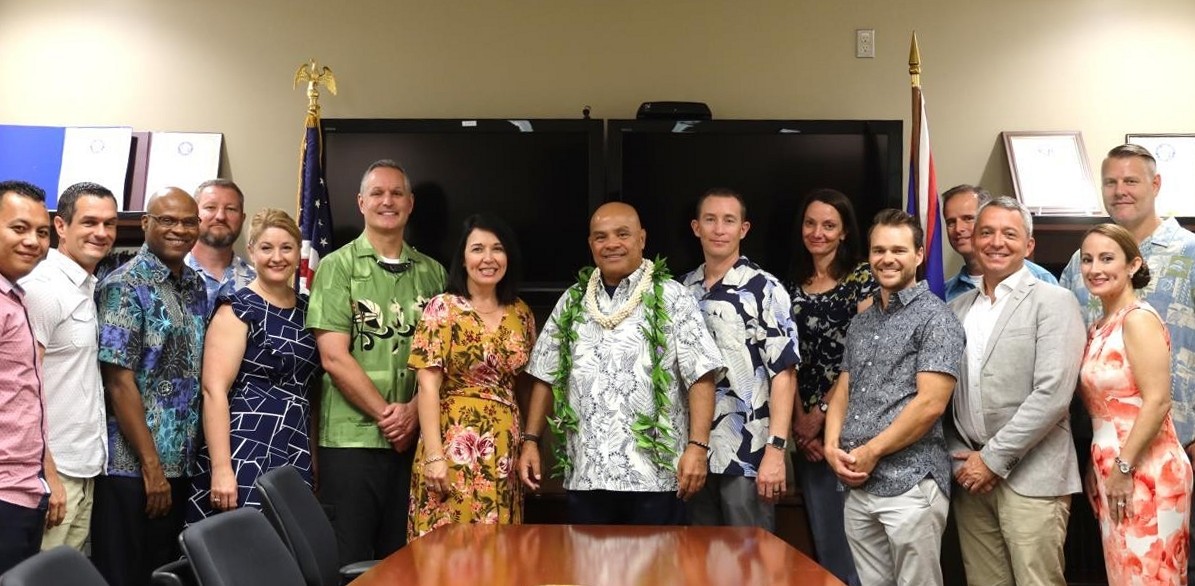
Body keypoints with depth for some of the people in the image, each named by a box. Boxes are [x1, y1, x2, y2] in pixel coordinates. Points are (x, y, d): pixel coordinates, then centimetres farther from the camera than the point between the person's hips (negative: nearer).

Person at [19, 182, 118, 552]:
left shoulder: (91, 289, 12)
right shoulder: (42, 288, -14)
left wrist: (91, 461, 10)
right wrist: (46, 474, -19)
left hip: (86, 468, 8)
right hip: (52, 469, -8)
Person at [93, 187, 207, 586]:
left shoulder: (197, 288, 11)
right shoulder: (124, 287, -10)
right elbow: (119, 382, -15)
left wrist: (171, 465, 9)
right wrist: (151, 466, -16)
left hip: (180, 465, 7)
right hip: (130, 467, -7)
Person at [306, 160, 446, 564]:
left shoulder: (431, 273, 12)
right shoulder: (337, 267, 0)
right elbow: (334, 357, -8)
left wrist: (413, 410, -8)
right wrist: (385, 413, -10)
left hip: (415, 438, 4)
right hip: (351, 439, -4)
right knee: (348, 563, 1)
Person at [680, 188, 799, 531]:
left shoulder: (764, 290, -7)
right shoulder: (683, 290, 10)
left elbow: (784, 372, -11)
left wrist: (776, 449, -19)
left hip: (748, 455, -5)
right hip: (695, 453, 5)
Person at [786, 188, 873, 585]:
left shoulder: (862, 277, -3)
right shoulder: (794, 284, 11)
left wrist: (822, 412, -9)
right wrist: (799, 420, -3)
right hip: (806, 427, 5)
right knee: (822, 532, 9)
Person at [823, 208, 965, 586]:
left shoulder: (935, 318, -7)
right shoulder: (860, 322, 15)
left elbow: (931, 403, -15)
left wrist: (871, 452, -13)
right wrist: (833, 447, -2)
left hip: (910, 484, -6)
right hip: (857, 486, 6)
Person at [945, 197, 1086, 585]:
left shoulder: (1054, 302, -4)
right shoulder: (958, 308, 12)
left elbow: (1053, 394, -14)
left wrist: (994, 458, -14)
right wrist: (960, 460, 0)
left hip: (1030, 476, -5)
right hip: (970, 474, 5)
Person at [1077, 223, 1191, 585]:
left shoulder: (1138, 319, -12)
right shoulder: (1100, 326, 14)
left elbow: (1158, 401, -19)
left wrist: (1124, 468, -18)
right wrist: (1105, 470, 11)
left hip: (1144, 471, -9)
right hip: (1109, 469, 9)